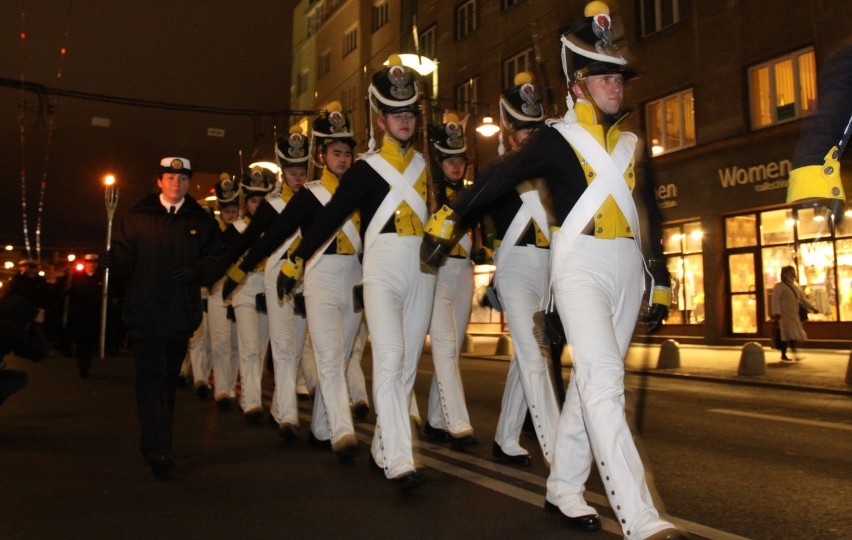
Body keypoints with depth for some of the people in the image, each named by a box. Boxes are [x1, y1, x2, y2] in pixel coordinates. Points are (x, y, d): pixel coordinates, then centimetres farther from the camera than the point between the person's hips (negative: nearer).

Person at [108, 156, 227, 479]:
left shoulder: (201, 222, 11)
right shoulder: (136, 218, 8)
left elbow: (217, 260, 8)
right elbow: (120, 259, 1)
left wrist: (196, 271, -11)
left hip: (181, 315, 2)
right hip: (144, 312, -2)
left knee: (169, 377, 11)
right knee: (151, 377, -9)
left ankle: (155, 444, 26)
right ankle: (158, 450, -11)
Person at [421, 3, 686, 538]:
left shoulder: (631, 145, 17)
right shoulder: (557, 138, 1)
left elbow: (650, 217, 19)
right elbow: (499, 178, 3)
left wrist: (661, 281, 16)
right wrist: (449, 219, 3)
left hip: (628, 268, 6)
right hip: (581, 263, -6)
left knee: (591, 380, 9)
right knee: (603, 382, -17)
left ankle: (564, 489, 21)